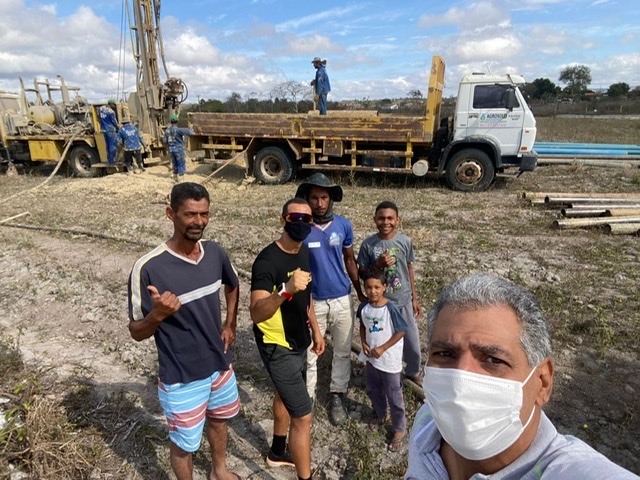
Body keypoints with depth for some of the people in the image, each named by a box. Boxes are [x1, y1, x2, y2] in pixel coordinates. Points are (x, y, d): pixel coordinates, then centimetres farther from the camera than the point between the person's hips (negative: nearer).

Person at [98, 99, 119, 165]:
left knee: (108, 145, 15)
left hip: (103, 129, 8)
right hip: (110, 130, -8)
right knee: (113, 146, -1)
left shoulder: (100, 108, 5)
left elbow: (99, 118, 15)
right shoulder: (111, 112, -17)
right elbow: (114, 122, -7)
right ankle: (112, 161, 0)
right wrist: (118, 127, 10)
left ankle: (109, 160, 19)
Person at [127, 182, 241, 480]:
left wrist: (230, 325, 5)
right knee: (184, 443, 16)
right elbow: (136, 332, -16)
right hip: (181, 377, -6)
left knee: (218, 420, 29)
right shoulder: (148, 268, -25)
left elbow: (232, 286, 14)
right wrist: (157, 314, -36)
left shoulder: (215, 253, -9)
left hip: (219, 363, 6)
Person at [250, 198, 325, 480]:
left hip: (298, 341, 9)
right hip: (278, 347, -9)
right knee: (303, 416, -2)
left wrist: (315, 329, 15)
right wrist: (286, 290, -53)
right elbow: (256, 314, -39)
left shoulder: (303, 251, -1)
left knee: (285, 396, 27)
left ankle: (278, 452, 50)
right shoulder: (267, 260, -27)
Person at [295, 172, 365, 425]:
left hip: (342, 299, 2)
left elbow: (349, 260, 7)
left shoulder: (343, 225, -6)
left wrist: (360, 292, 11)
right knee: (309, 354, 11)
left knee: (343, 351, 15)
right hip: (313, 302, -2)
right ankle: (307, 398, 30)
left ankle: (337, 396, 33)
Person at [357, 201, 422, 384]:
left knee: (412, 341, 15)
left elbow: (409, 269, 5)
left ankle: (413, 371, 43)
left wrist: (414, 298, 8)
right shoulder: (368, 244, -11)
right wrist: (378, 264, -22)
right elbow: (362, 273, -3)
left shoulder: (405, 241, -7)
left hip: (403, 301, 2)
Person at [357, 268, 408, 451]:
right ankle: (381, 415, 49)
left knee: (394, 397, 9)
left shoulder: (391, 309, -23)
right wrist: (364, 343, -7)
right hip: (371, 358, 6)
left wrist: (383, 348, -17)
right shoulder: (363, 307, -8)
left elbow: (401, 331, -15)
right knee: (373, 391, 23)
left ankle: (399, 429, 29)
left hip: (389, 360, -5)